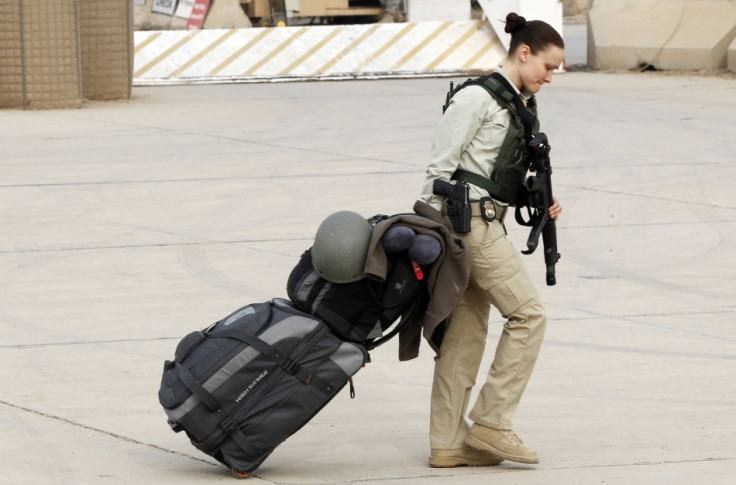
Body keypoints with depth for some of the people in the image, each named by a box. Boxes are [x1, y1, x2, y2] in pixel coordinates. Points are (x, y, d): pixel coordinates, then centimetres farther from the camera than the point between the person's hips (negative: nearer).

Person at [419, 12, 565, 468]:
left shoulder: (523, 105, 16)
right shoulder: (477, 98, -12)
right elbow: (440, 165, -12)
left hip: (489, 223, 9)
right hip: (471, 220, -9)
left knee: (466, 333, 8)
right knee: (528, 314, -9)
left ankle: (448, 444, 10)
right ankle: (490, 422, -5)